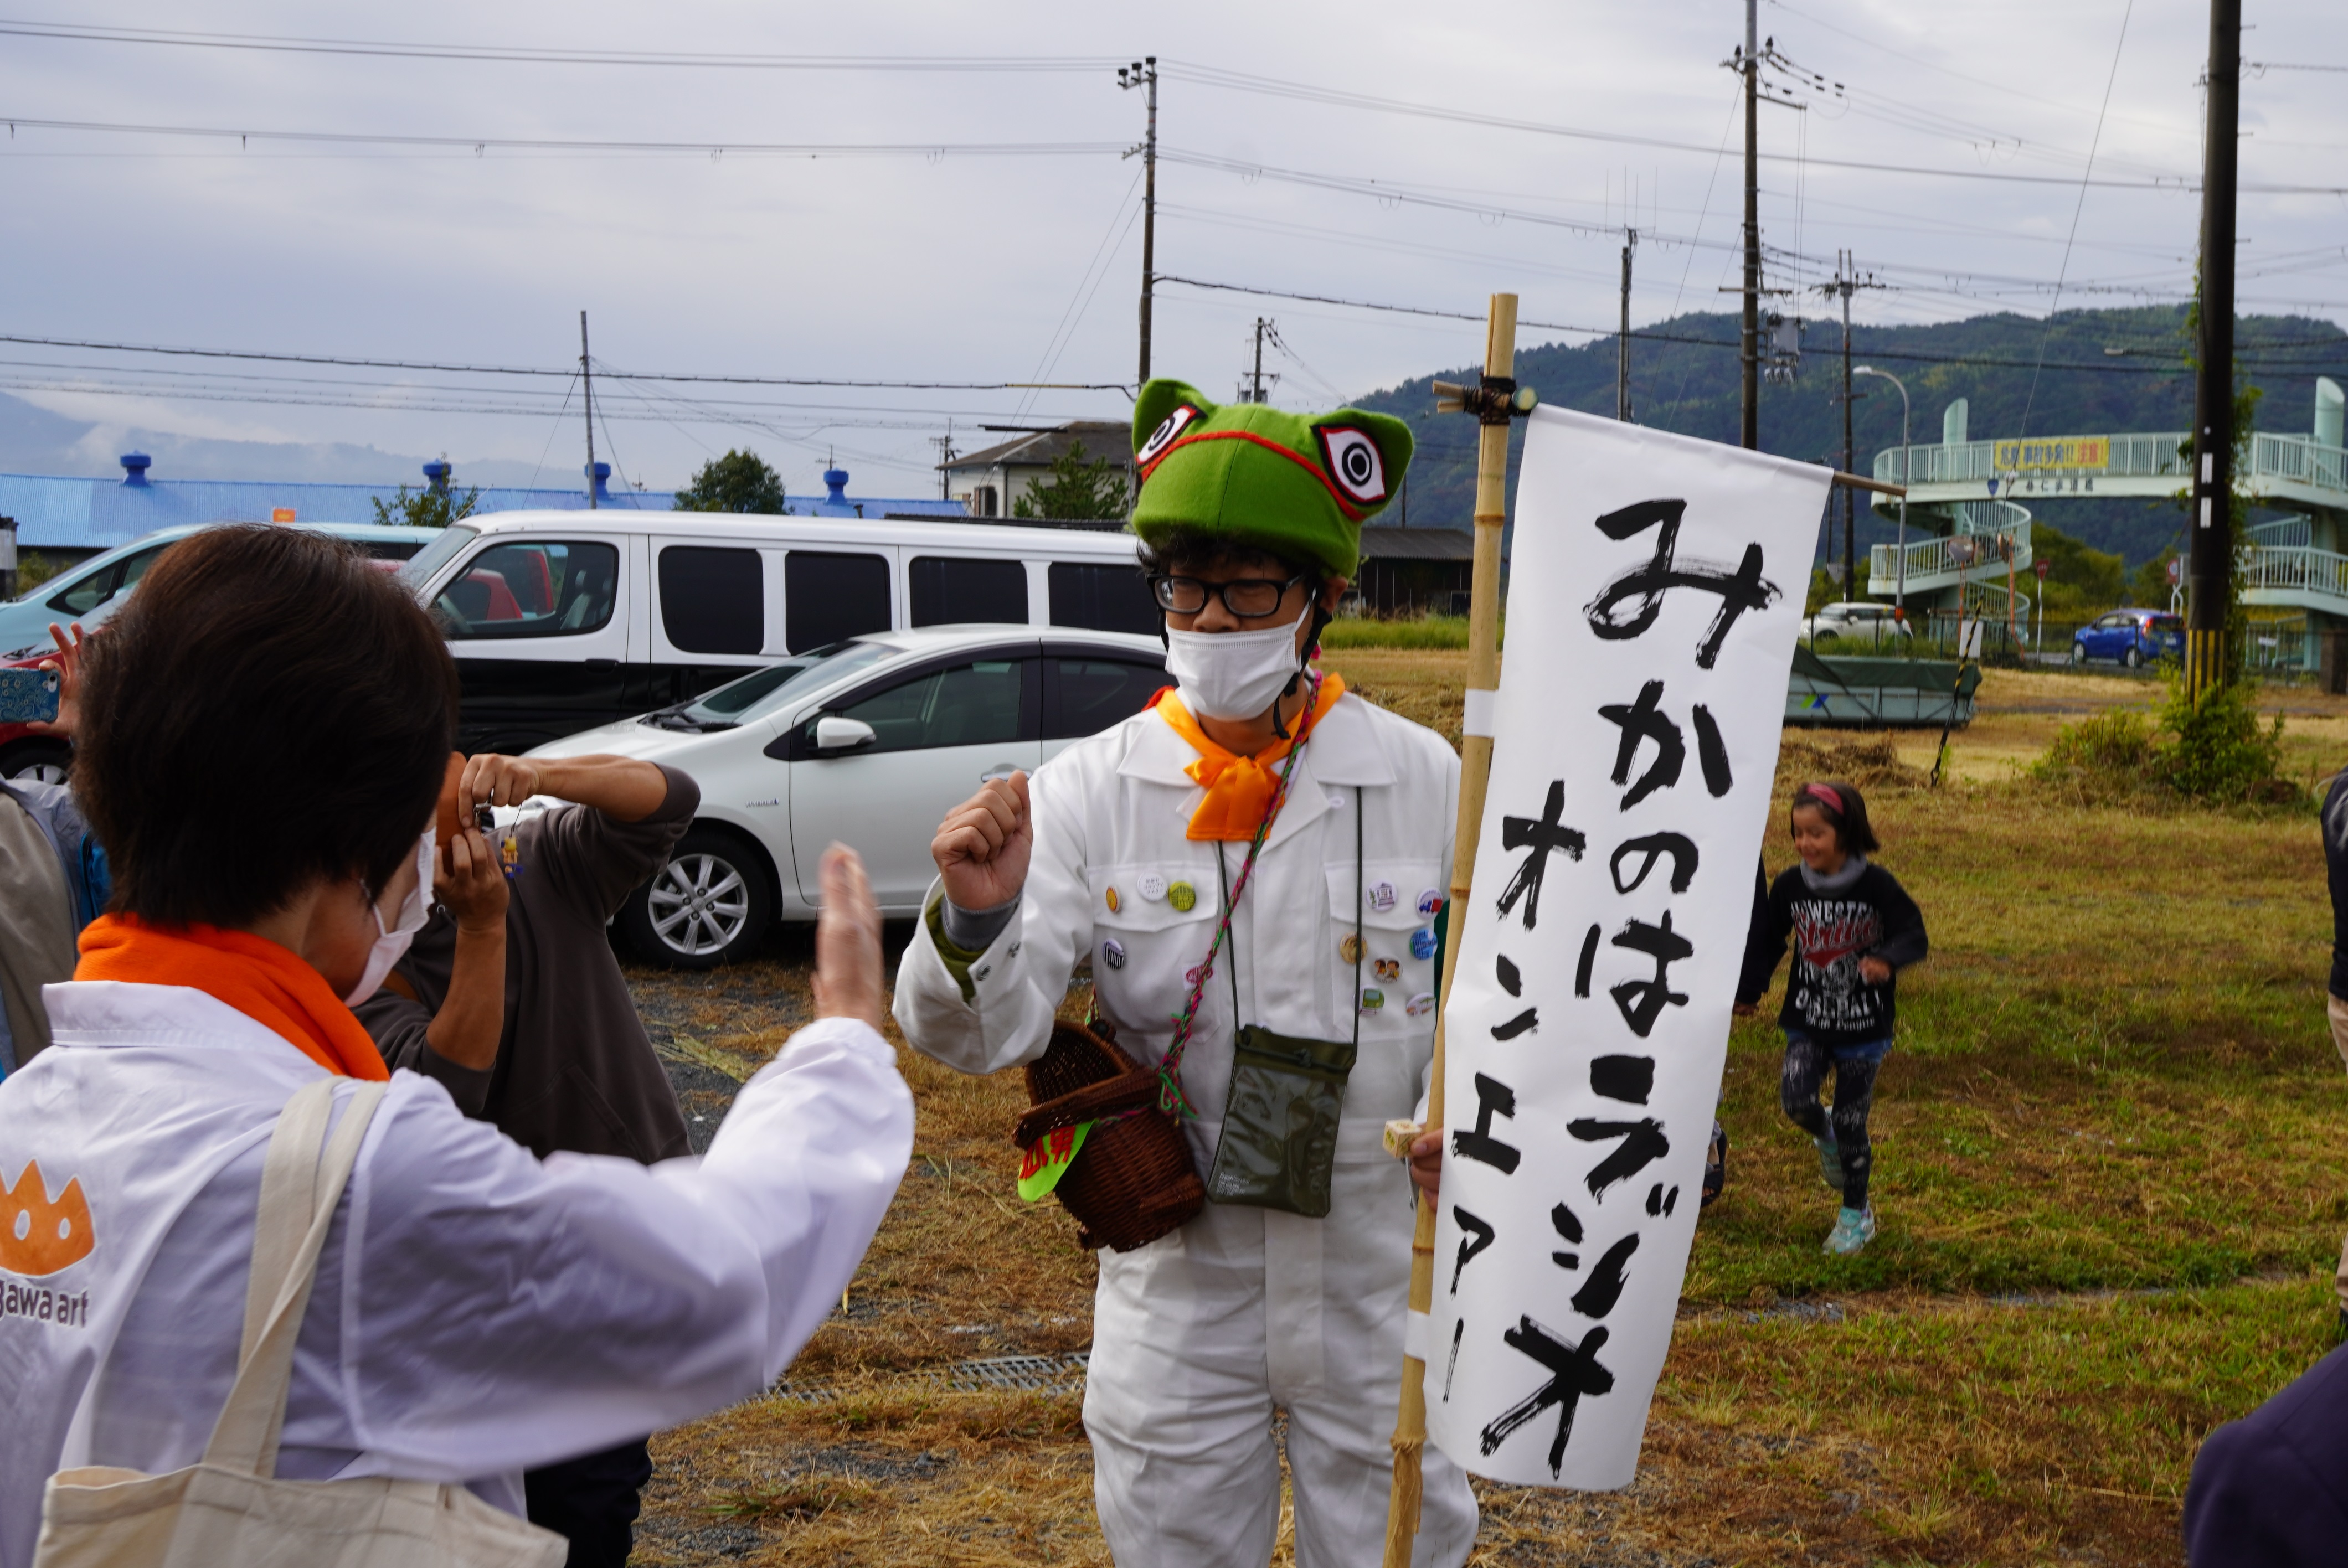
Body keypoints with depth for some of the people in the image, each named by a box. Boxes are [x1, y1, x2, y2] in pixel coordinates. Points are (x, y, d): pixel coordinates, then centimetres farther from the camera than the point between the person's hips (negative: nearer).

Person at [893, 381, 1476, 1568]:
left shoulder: (1427, 784, -6)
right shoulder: (1089, 792, -6)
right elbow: (983, 1034, -12)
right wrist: (976, 920, -33)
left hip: (1385, 1287, 0)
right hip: (1175, 1285, 0)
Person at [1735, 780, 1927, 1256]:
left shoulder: (1876, 885, -12)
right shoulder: (1790, 886, -2)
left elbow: (1914, 935, -12)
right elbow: (1767, 940, 12)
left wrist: (1886, 959, -33)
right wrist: (1747, 991, 17)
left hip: (1863, 1025, -3)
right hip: (1807, 1021, 3)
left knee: (1850, 1122, 3)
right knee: (1796, 1099, -18)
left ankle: (1856, 1214, 24)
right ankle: (1825, 1139, 19)